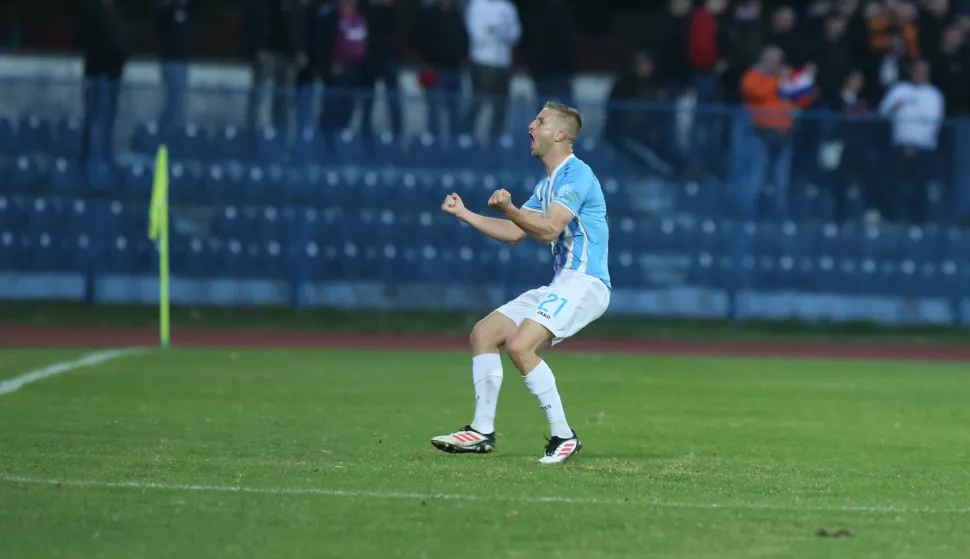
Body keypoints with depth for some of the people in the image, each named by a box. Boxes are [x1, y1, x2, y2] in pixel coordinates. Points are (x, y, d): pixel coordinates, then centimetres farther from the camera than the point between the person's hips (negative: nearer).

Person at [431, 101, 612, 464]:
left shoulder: (576, 175, -12)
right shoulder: (547, 184, 19)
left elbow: (549, 230, -23)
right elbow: (514, 233, 24)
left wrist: (510, 210, -37)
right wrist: (464, 214, 19)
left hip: (583, 283, -10)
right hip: (561, 285, 10)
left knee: (519, 346, -25)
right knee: (483, 334, 7)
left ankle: (564, 436, -18)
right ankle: (482, 431, 10)